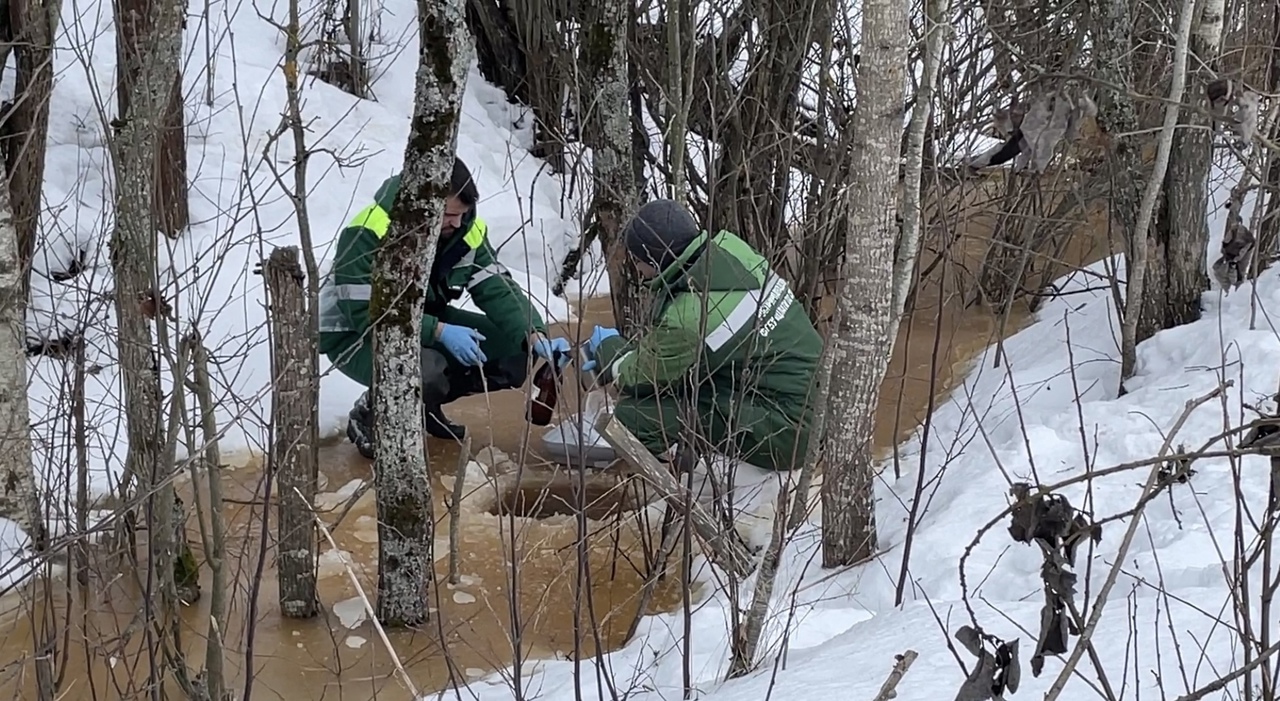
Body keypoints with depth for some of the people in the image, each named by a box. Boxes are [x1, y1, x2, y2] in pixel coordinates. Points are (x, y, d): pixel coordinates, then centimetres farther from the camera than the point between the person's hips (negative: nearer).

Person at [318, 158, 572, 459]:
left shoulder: (468, 229, -11)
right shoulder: (368, 234, -30)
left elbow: (498, 289, -11)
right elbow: (364, 314, -30)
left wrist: (534, 336, -29)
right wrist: (439, 332, -37)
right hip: (353, 334, -7)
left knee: (514, 352, -8)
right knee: (426, 372, -38)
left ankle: (426, 406, 13)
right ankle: (370, 416, -5)